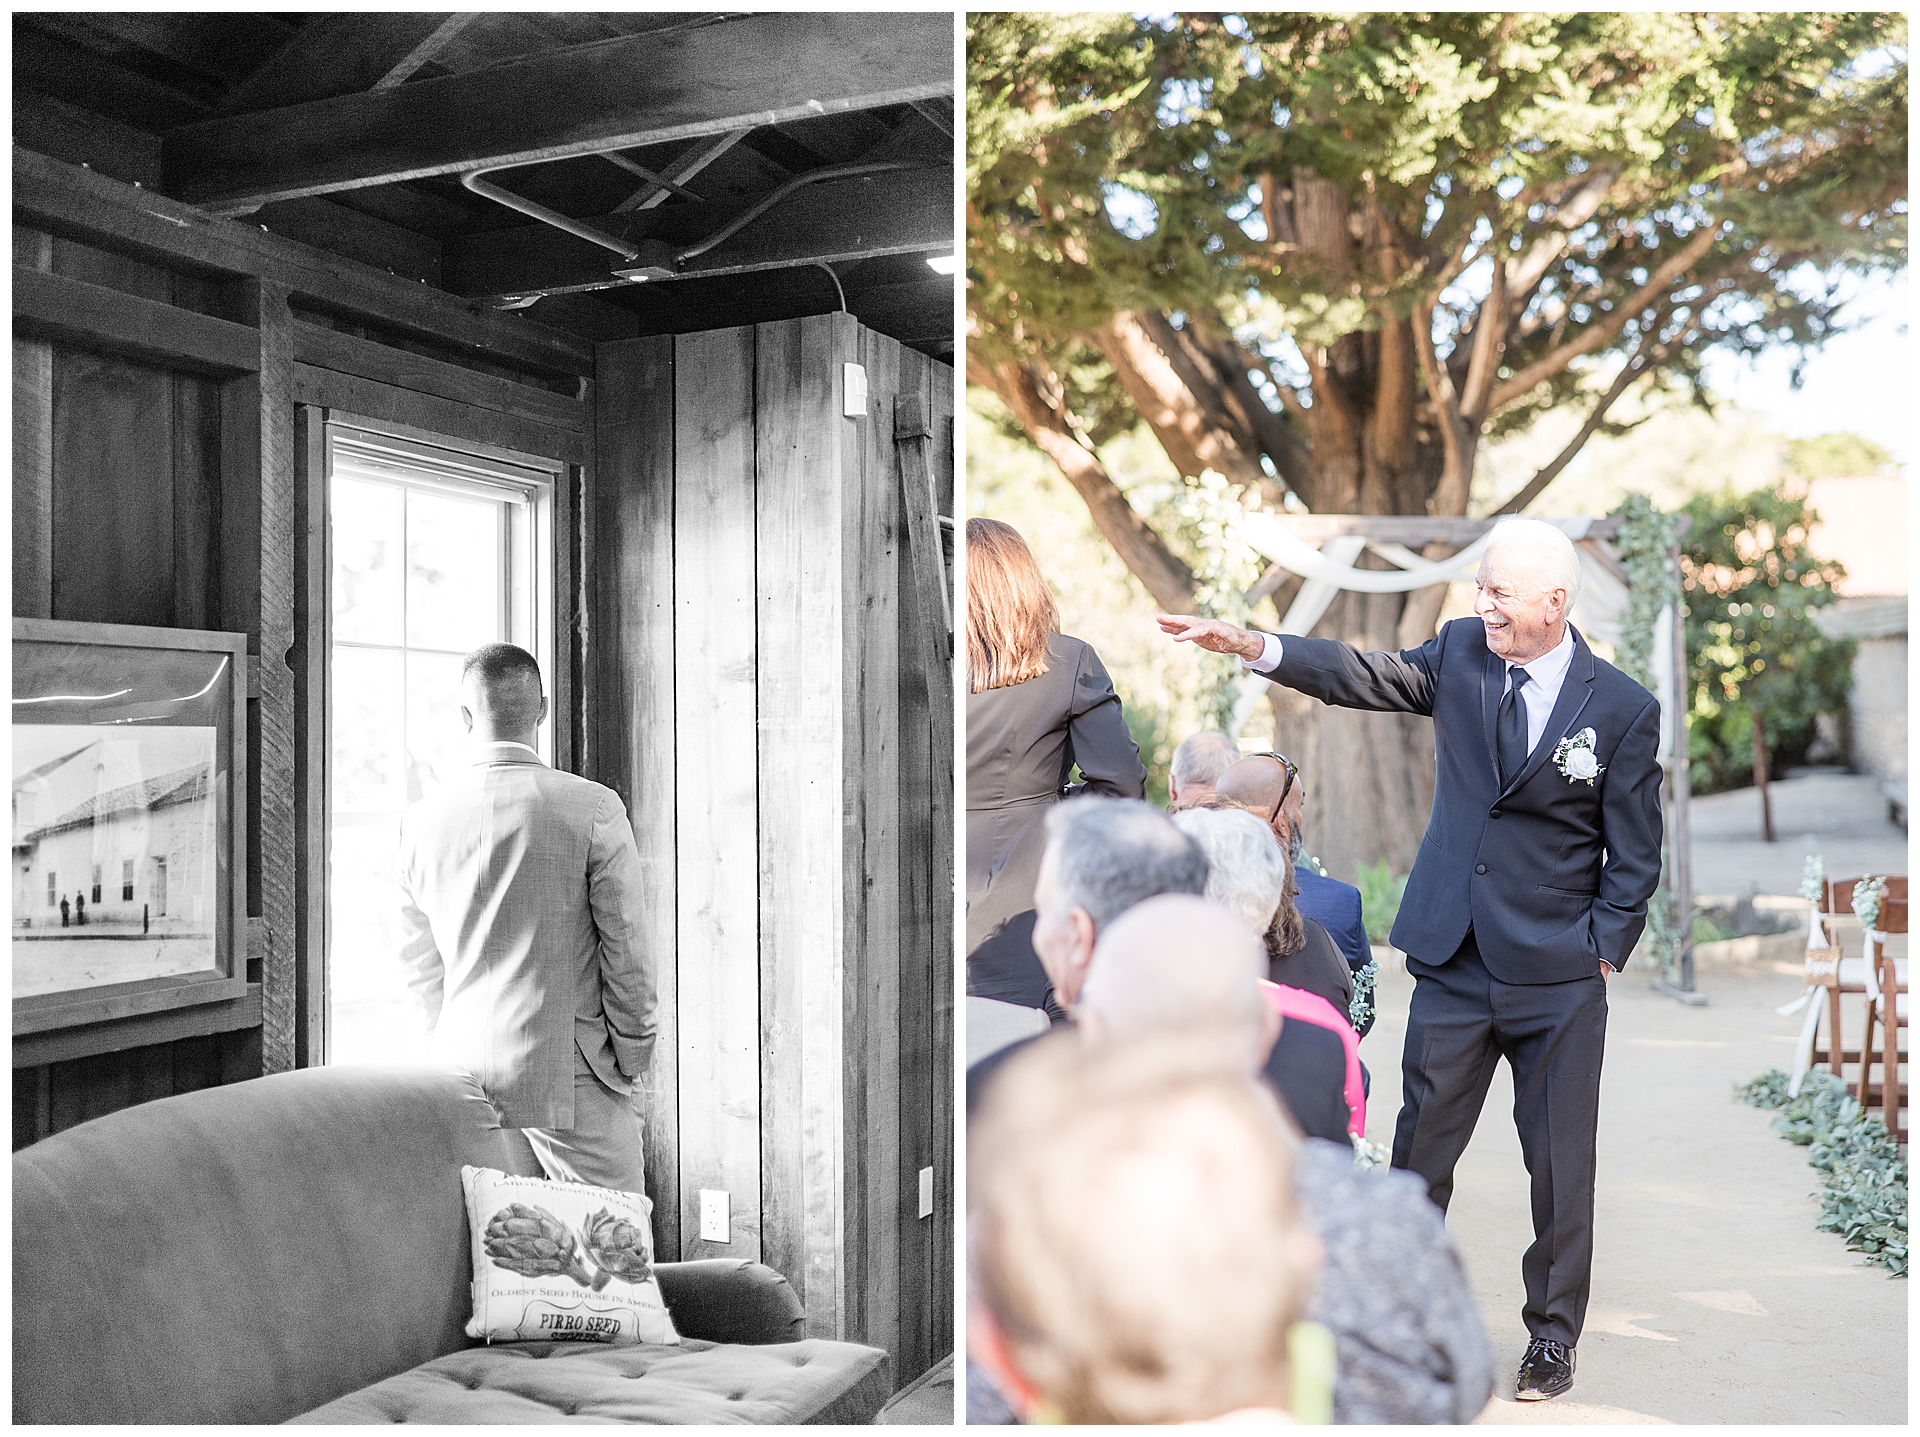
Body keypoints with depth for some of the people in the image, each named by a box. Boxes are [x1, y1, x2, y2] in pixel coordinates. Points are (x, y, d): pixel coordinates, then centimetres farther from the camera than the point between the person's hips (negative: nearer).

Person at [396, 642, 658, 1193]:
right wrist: (634, 1050, 6)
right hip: (570, 1069, -4)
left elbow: (418, 961, 10)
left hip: (465, 1067, 4)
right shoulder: (594, 809, -12)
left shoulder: (420, 820, 1)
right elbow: (625, 946, -7)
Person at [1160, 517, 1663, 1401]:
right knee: (1420, 1147, 10)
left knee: (1560, 1164, 7)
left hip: (1558, 980, -2)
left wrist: (1602, 958, -5)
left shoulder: (1623, 708, -6)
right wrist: (1250, 647, -21)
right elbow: (1367, 676, -8)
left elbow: (1633, 856, -2)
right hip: (1452, 963, 3)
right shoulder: (1460, 651, 2)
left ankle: (1553, 1337, 27)